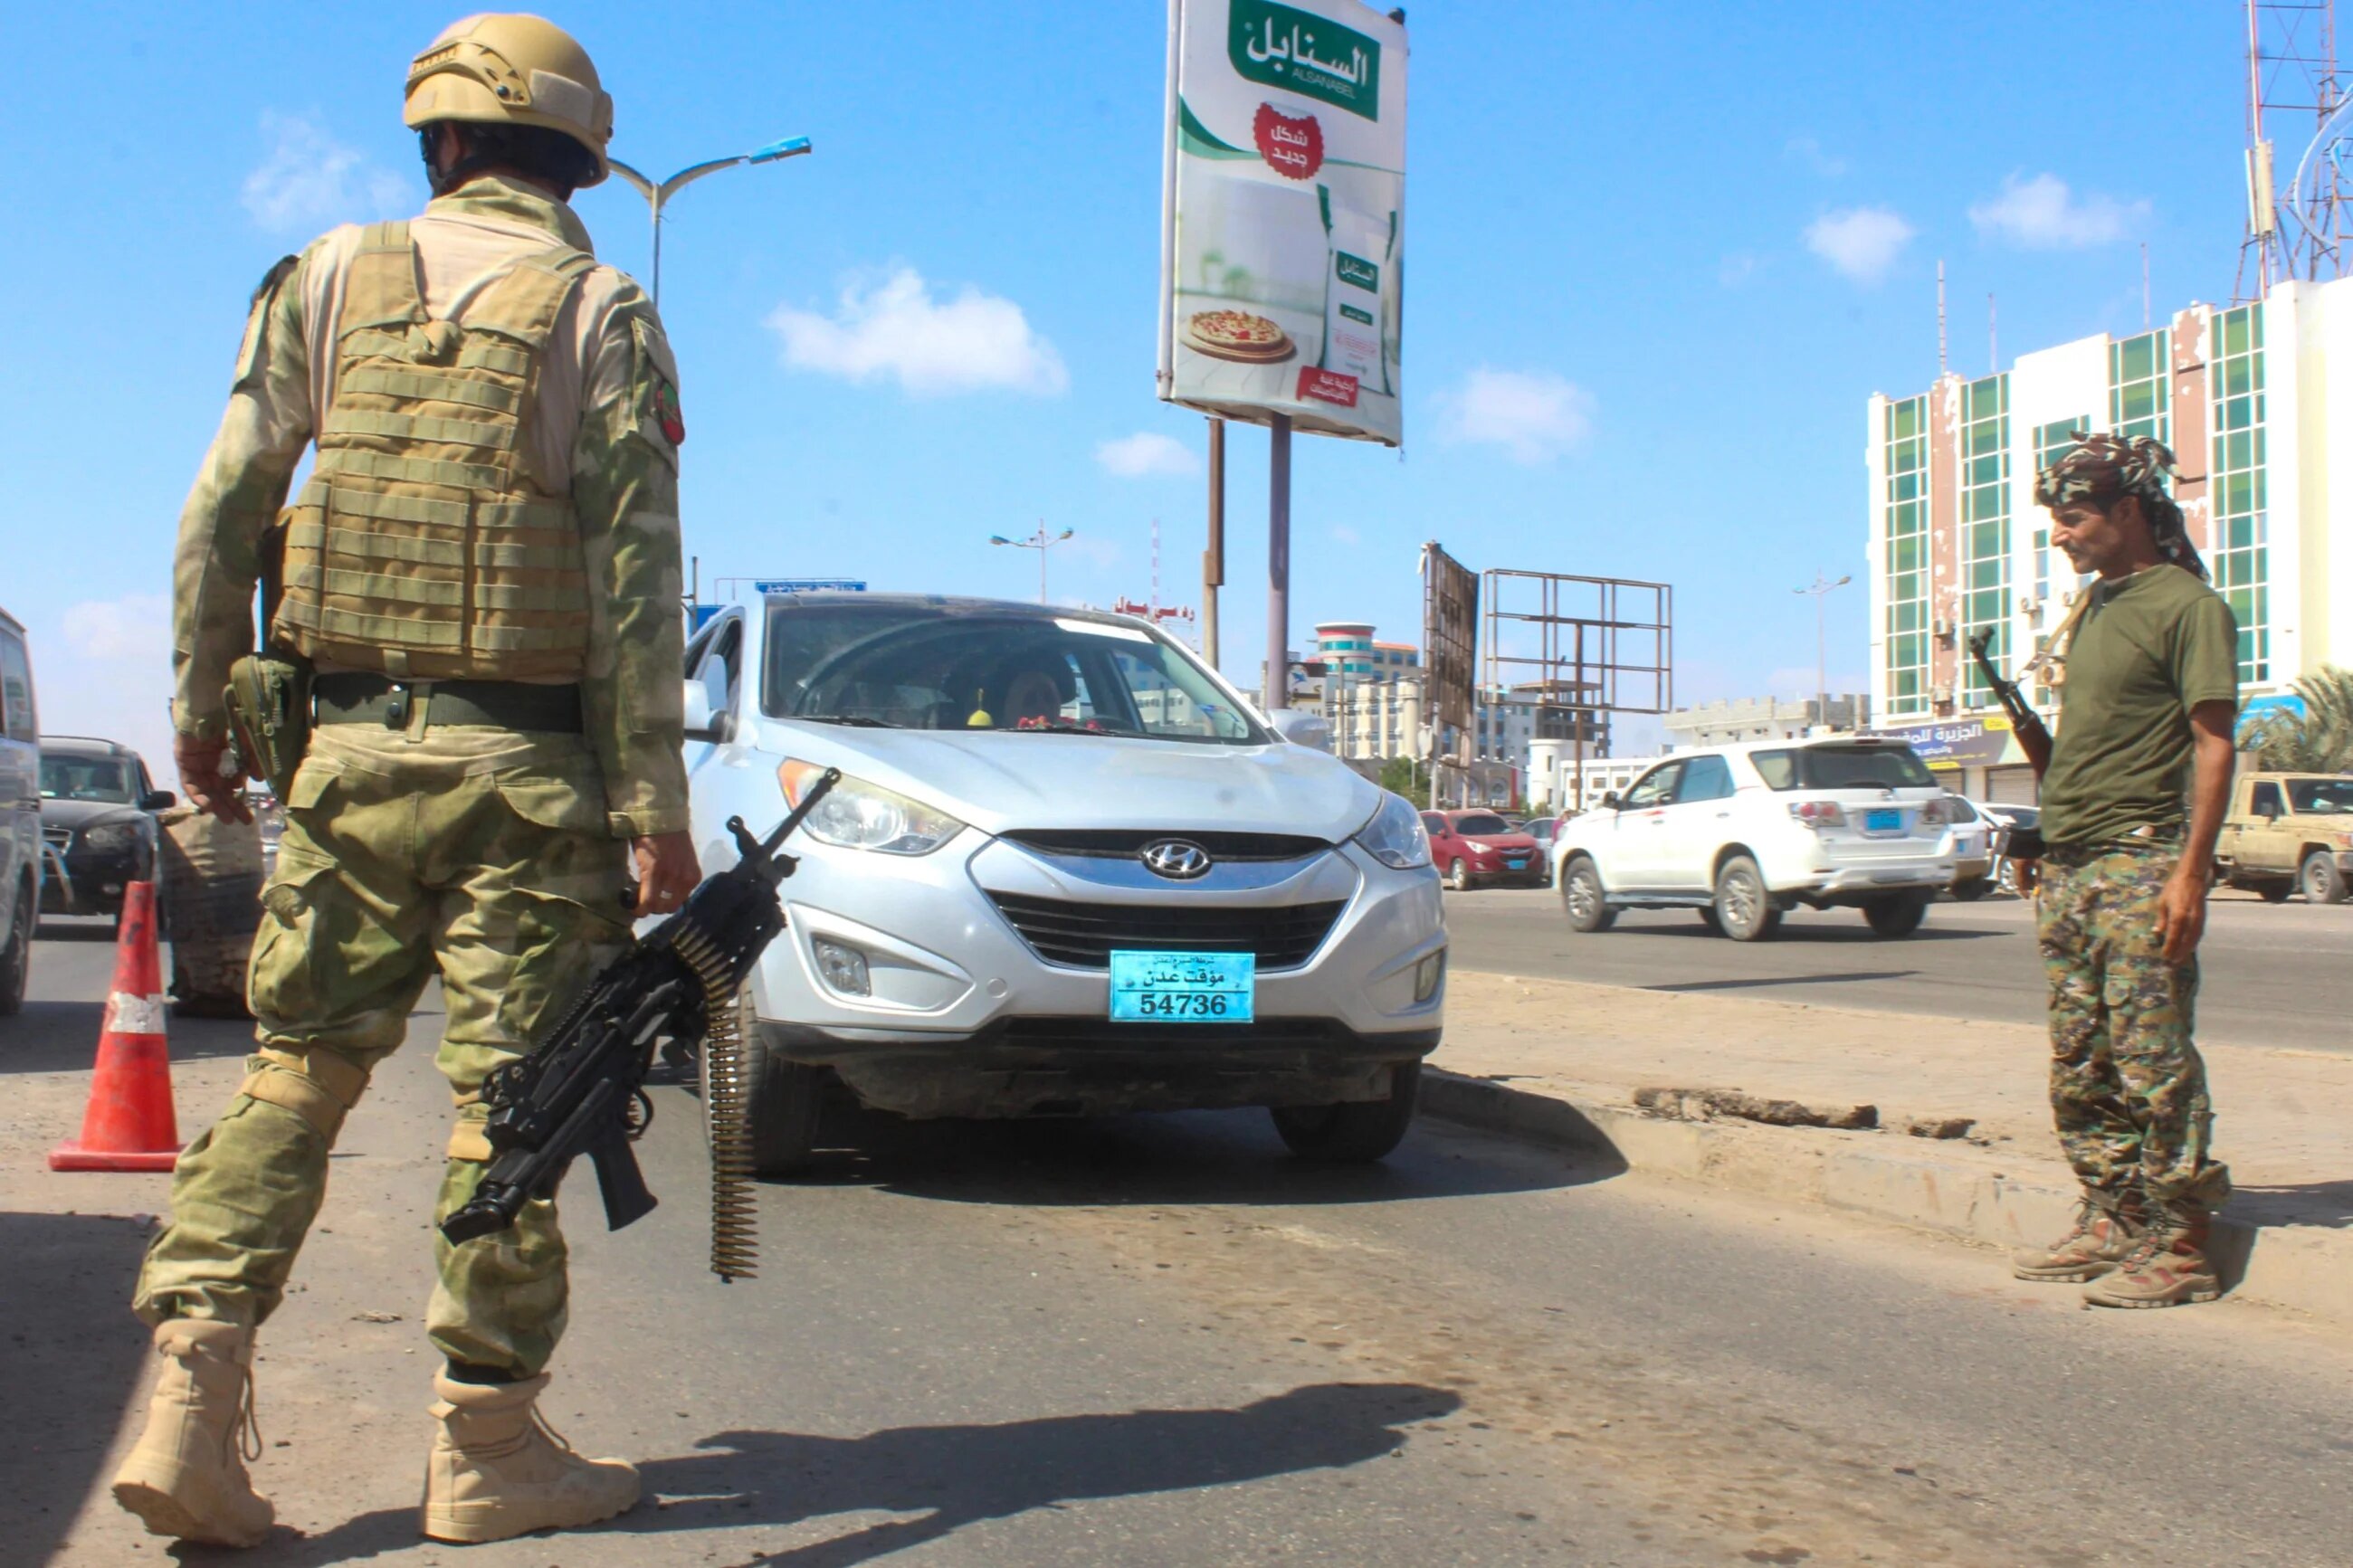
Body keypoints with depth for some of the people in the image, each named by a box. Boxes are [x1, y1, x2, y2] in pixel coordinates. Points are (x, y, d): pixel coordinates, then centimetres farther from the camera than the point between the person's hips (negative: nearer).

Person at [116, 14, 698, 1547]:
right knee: (511, 1093, 3)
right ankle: (489, 1443, 11)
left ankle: (195, 1395, 3)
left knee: (298, 1069, 12)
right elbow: (636, 568, -7)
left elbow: (223, 512, 6)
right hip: (527, 764, -3)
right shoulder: (601, 312, -1)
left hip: (351, 746, 3)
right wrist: (656, 803, -6)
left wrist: (201, 705, 17)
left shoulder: (330, 279, 8)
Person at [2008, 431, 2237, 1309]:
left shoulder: (2189, 607, -7)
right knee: (2079, 1067, 11)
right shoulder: (2093, 606, 19)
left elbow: (2212, 744, -12)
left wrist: (2192, 871, -19)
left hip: (2142, 866, -9)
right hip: (2069, 871, 9)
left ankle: (2178, 1248, 0)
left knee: (2153, 1064, -7)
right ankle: (2111, 1223, 21)